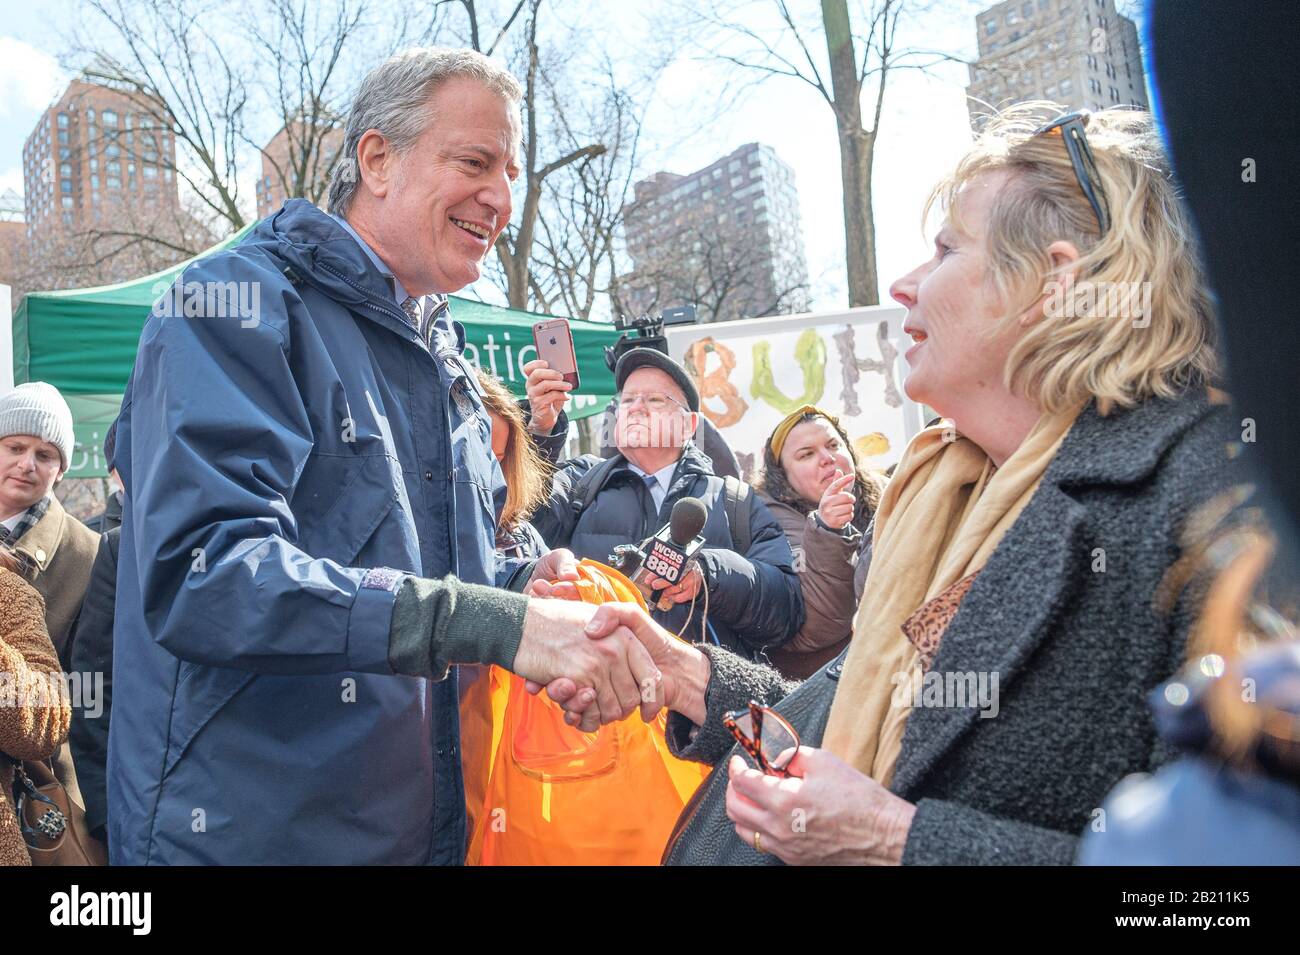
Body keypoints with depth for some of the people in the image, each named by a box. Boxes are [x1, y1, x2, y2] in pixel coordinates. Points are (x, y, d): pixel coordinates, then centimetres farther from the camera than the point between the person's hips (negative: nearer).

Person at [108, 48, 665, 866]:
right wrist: (496, 622, -33)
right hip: (246, 834, -7)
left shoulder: (446, 359, 11)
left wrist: (520, 584, -2)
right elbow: (202, 574, -28)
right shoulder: (242, 305, -14)